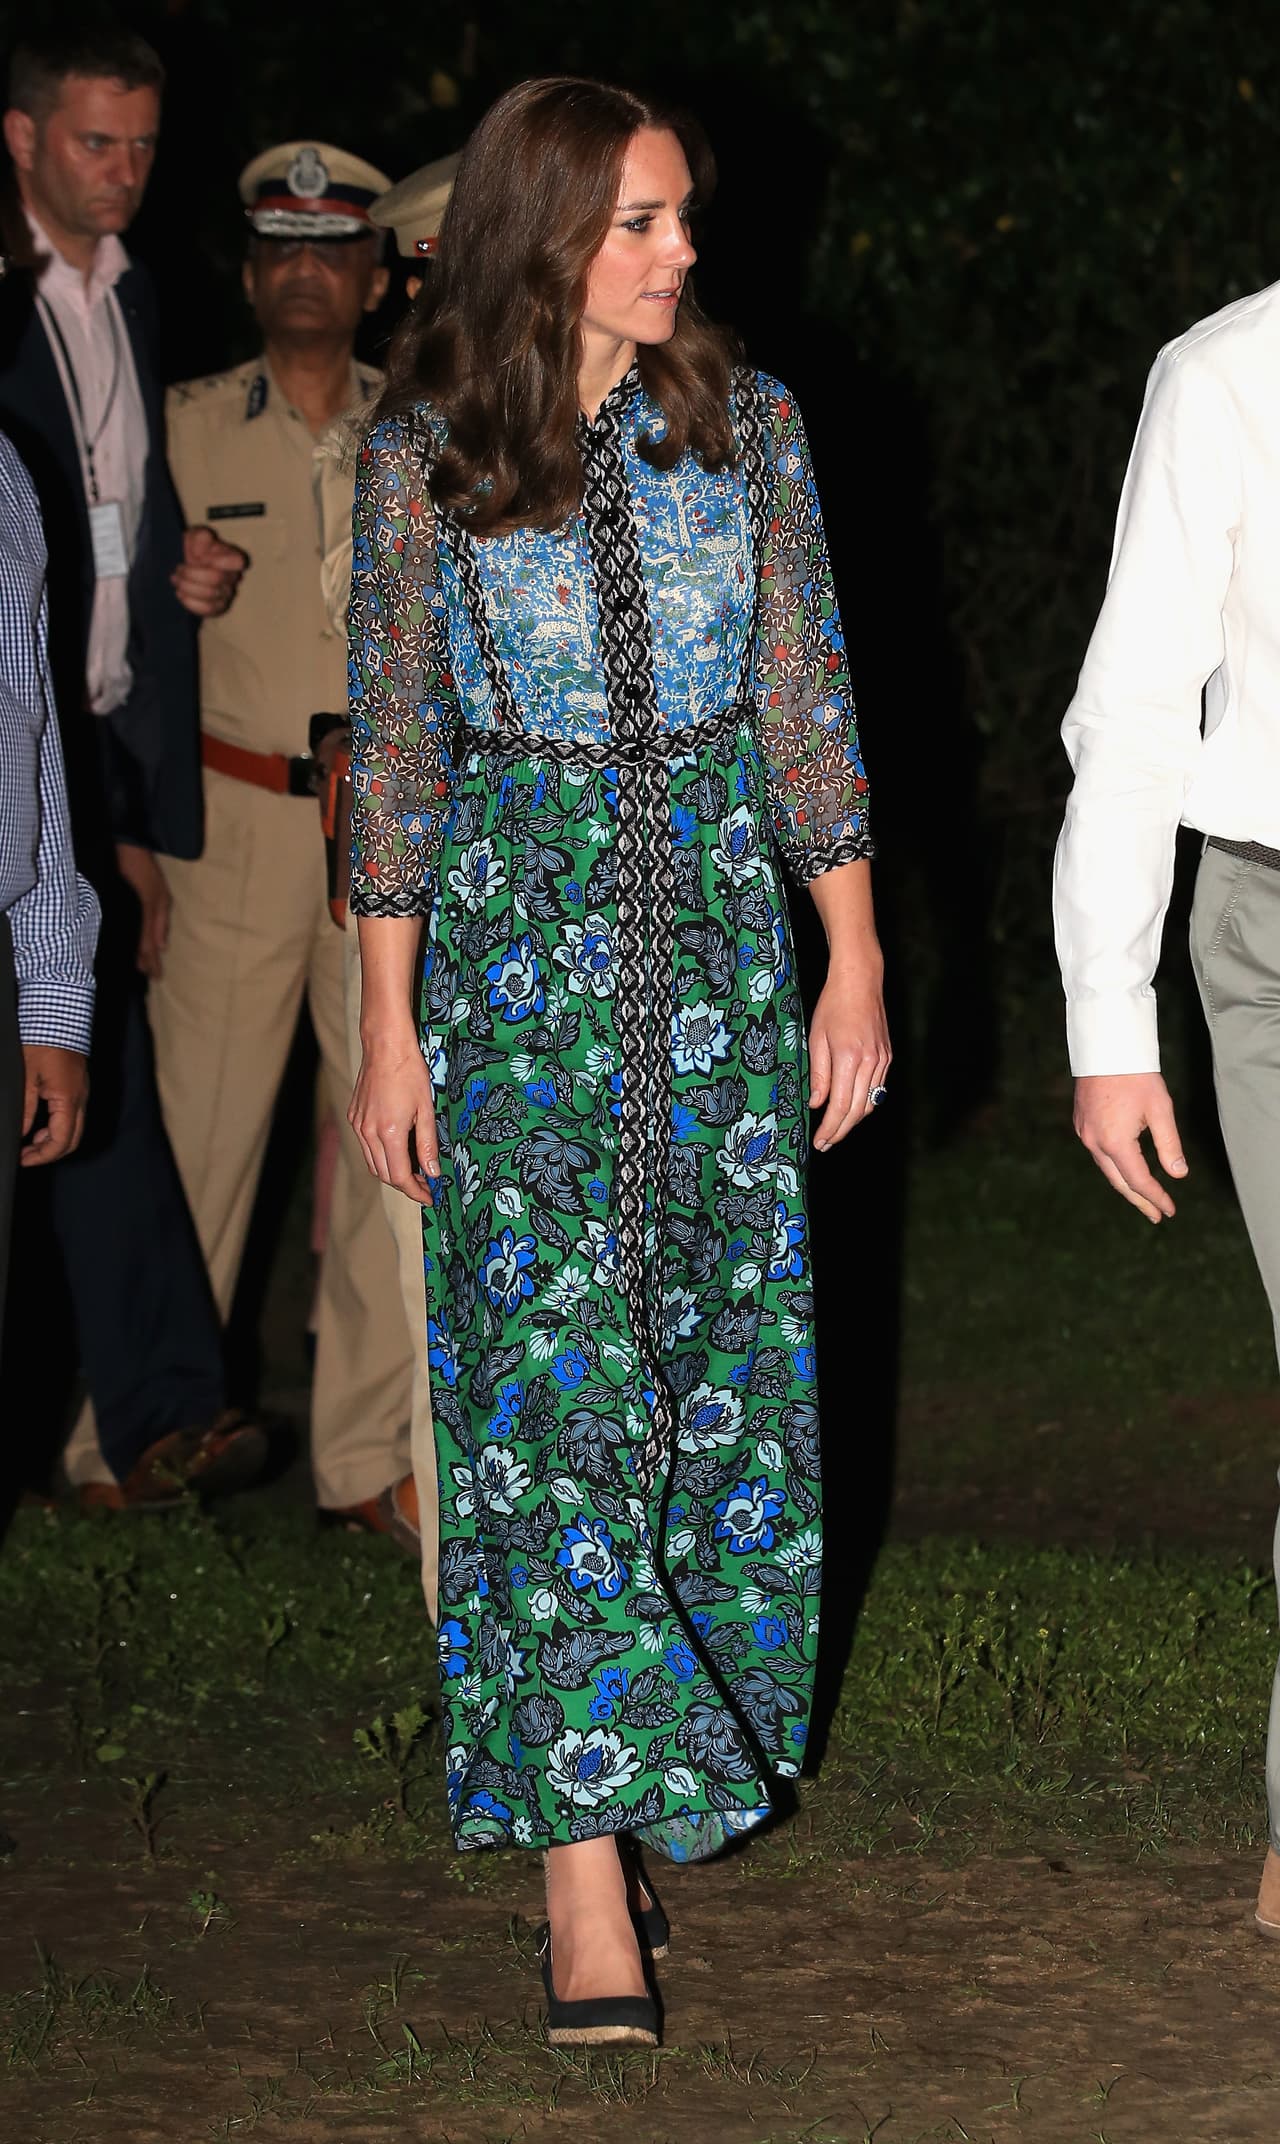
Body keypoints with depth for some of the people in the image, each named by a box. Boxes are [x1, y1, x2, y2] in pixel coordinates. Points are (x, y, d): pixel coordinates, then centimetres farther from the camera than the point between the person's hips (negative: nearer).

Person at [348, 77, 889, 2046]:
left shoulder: (748, 425, 4)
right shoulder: (424, 456, -2)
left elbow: (808, 706, 6)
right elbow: (396, 743, 1)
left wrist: (855, 965, 3)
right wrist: (389, 1025, -1)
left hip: (719, 923, 3)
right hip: (517, 930, -3)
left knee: (718, 1347, 6)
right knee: (551, 1365, -8)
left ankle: (684, 1740, 26)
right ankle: (588, 1867, -11)